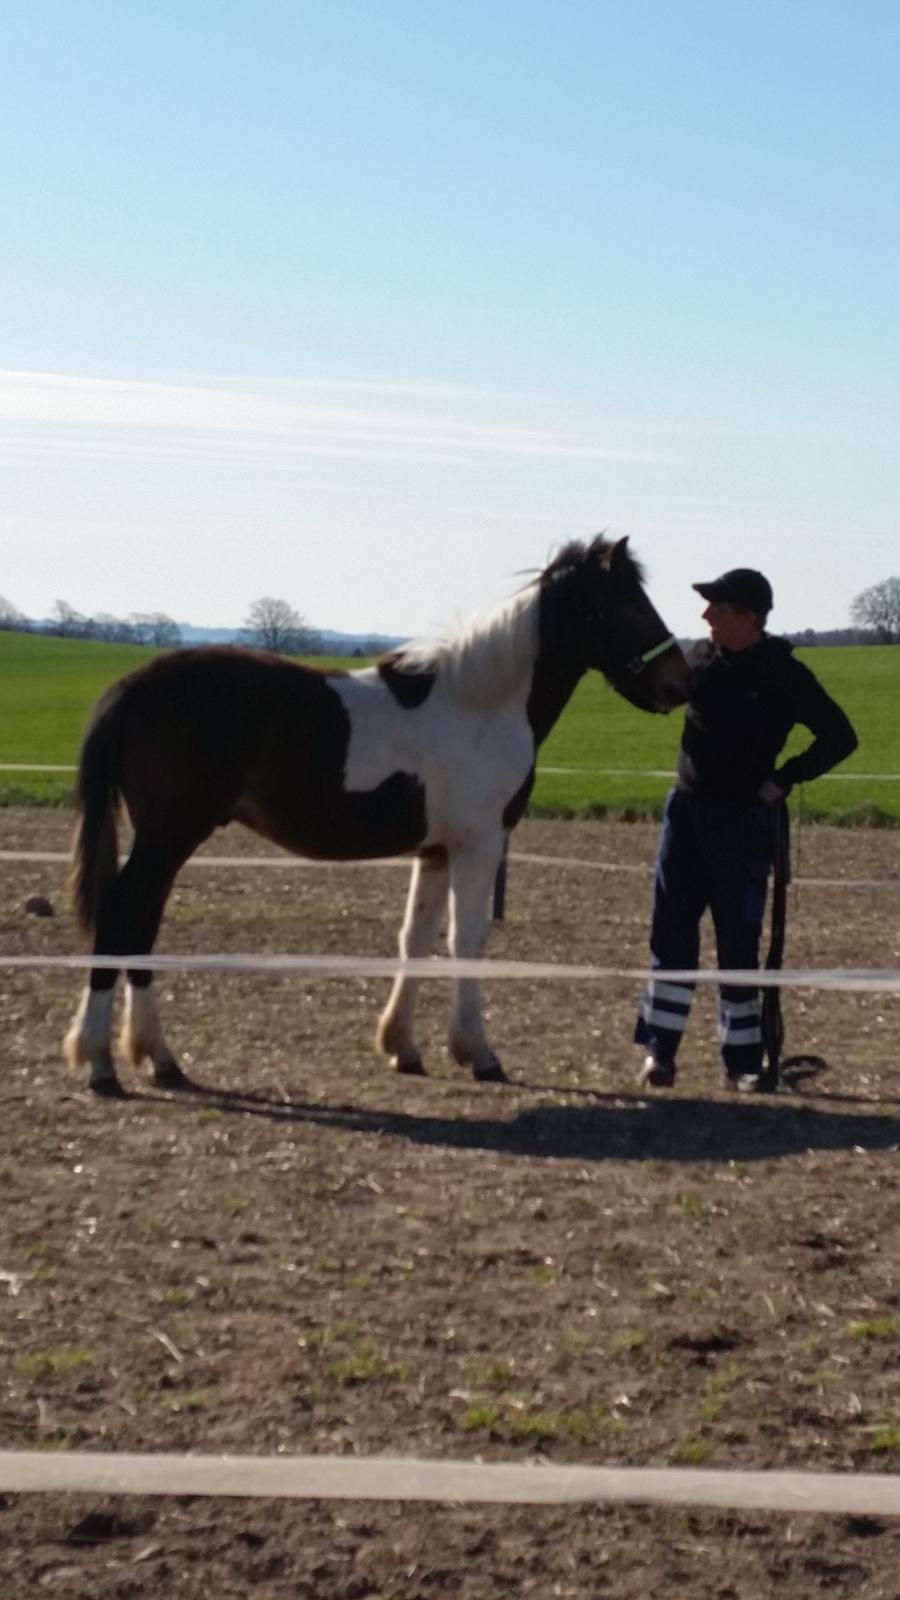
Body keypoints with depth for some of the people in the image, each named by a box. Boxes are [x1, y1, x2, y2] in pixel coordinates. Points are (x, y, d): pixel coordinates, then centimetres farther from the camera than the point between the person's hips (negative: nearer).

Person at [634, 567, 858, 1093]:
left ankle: (743, 1059, 11)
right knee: (672, 934, 2)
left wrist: (785, 779, -12)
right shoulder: (702, 658, 2)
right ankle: (660, 1050, 7)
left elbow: (841, 738, -9)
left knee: (739, 942, 2)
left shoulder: (785, 675, -11)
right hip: (687, 812, 4)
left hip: (744, 822, -4)